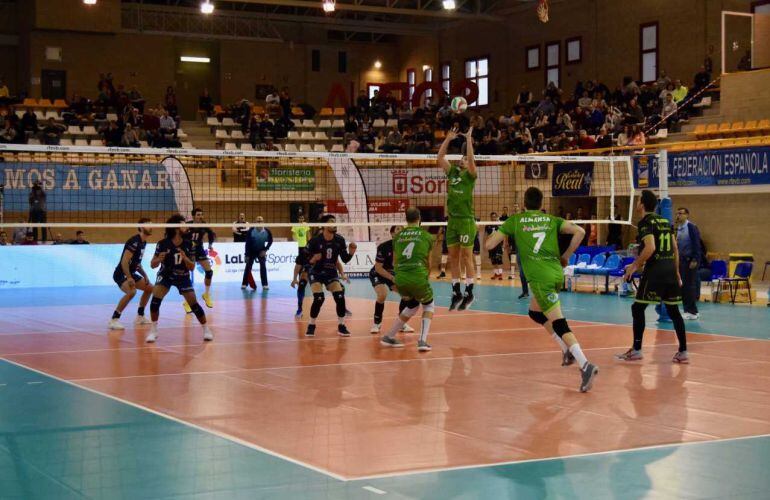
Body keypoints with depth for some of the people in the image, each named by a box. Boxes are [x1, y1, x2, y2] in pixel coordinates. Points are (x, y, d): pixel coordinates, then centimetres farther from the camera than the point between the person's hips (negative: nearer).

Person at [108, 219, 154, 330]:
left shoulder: (143, 242, 11)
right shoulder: (134, 241, -19)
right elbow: (124, 262, -25)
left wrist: (145, 276, 12)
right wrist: (129, 278, -30)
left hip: (130, 273, 11)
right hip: (121, 274, -11)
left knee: (149, 288, 20)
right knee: (131, 291, -34)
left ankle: (140, 317, 29)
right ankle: (113, 320, -29)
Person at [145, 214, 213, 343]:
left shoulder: (188, 244, -14)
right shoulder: (163, 244, -20)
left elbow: (192, 267, -9)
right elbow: (153, 265, -12)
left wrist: (185, 258, -29)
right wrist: (158, 260, -35)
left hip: (183, 277, 1)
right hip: (165, 275, -1)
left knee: (193, 303, -4)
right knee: (155, 298, -23)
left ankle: (206, 329, 16)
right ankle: (153, 331, -9)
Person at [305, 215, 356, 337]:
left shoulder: (339, 240, -7)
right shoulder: (315, 241, -18)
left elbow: (345, 259, -1)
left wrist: (351, 252, -20)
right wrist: (313, 259, -34)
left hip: (331, 273, 3)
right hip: (316, 273, -3)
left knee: (340, 297, -13)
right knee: (319, 298, -20)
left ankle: (341, 326, 4)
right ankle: (311, 326, 0)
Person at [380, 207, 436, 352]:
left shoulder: (398, 236, 14)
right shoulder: (426, 235, 7)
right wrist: (427, 277, 36)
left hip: (400, 279, 4)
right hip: (419, 277, -4)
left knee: (412, 305, 29)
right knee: (428, 305, 22)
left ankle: (389, 337, 28)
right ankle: (422, 341, 5)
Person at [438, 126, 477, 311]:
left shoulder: (470, 175, -1)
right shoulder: (452, 172, 13)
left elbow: (471, 158, -19)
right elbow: (440, 157, 9)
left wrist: (469, 138, -18)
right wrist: (448, 138, 4)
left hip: (466, 220, -6)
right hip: (452, 220, 6)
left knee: (466, 257, -3)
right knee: (453, 257, 7)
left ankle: (469, 293, 2)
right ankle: (456, 293, 12)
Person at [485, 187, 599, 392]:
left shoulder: (515, 220, 9)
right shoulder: (552, 220, 16)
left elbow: (489, 245, 10)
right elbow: (579, 232, 2)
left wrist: (498, 232, 31)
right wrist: (566, 256, 12)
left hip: (540, 277, -5)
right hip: (557, 273, 5)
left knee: (559, 324, -10)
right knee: (535, 312, 27)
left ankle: (585, 365, -24)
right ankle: (568, 350, 21)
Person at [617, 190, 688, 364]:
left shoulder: (646, 222, -8)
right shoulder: (665, 221, 15)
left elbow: (650, 248, -21)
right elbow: (675, 248, 16)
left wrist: (635, 265, -12)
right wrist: (676, 272, 23)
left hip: (654, 271, -7)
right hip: (670, 270, 7)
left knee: (638, 308, 3)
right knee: (673, 310, 11)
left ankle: (636, 350, 3)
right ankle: (683, 351, 9)